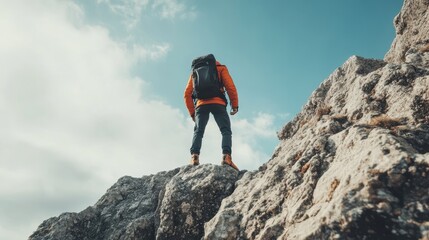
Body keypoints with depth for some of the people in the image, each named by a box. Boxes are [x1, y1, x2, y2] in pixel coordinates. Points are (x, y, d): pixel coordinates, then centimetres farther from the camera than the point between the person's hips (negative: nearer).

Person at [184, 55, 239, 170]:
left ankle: (194, 156, -19)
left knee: (198, 132, 3)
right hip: (218, 104, -2)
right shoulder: (220, 68, 21)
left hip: (201, 104, 2)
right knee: (226, 131, -3)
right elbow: (230, 86, 4)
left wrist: (192, 112, 21)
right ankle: (226, 156, -24)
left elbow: (187, 94, 19)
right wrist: (235, 105, 7)